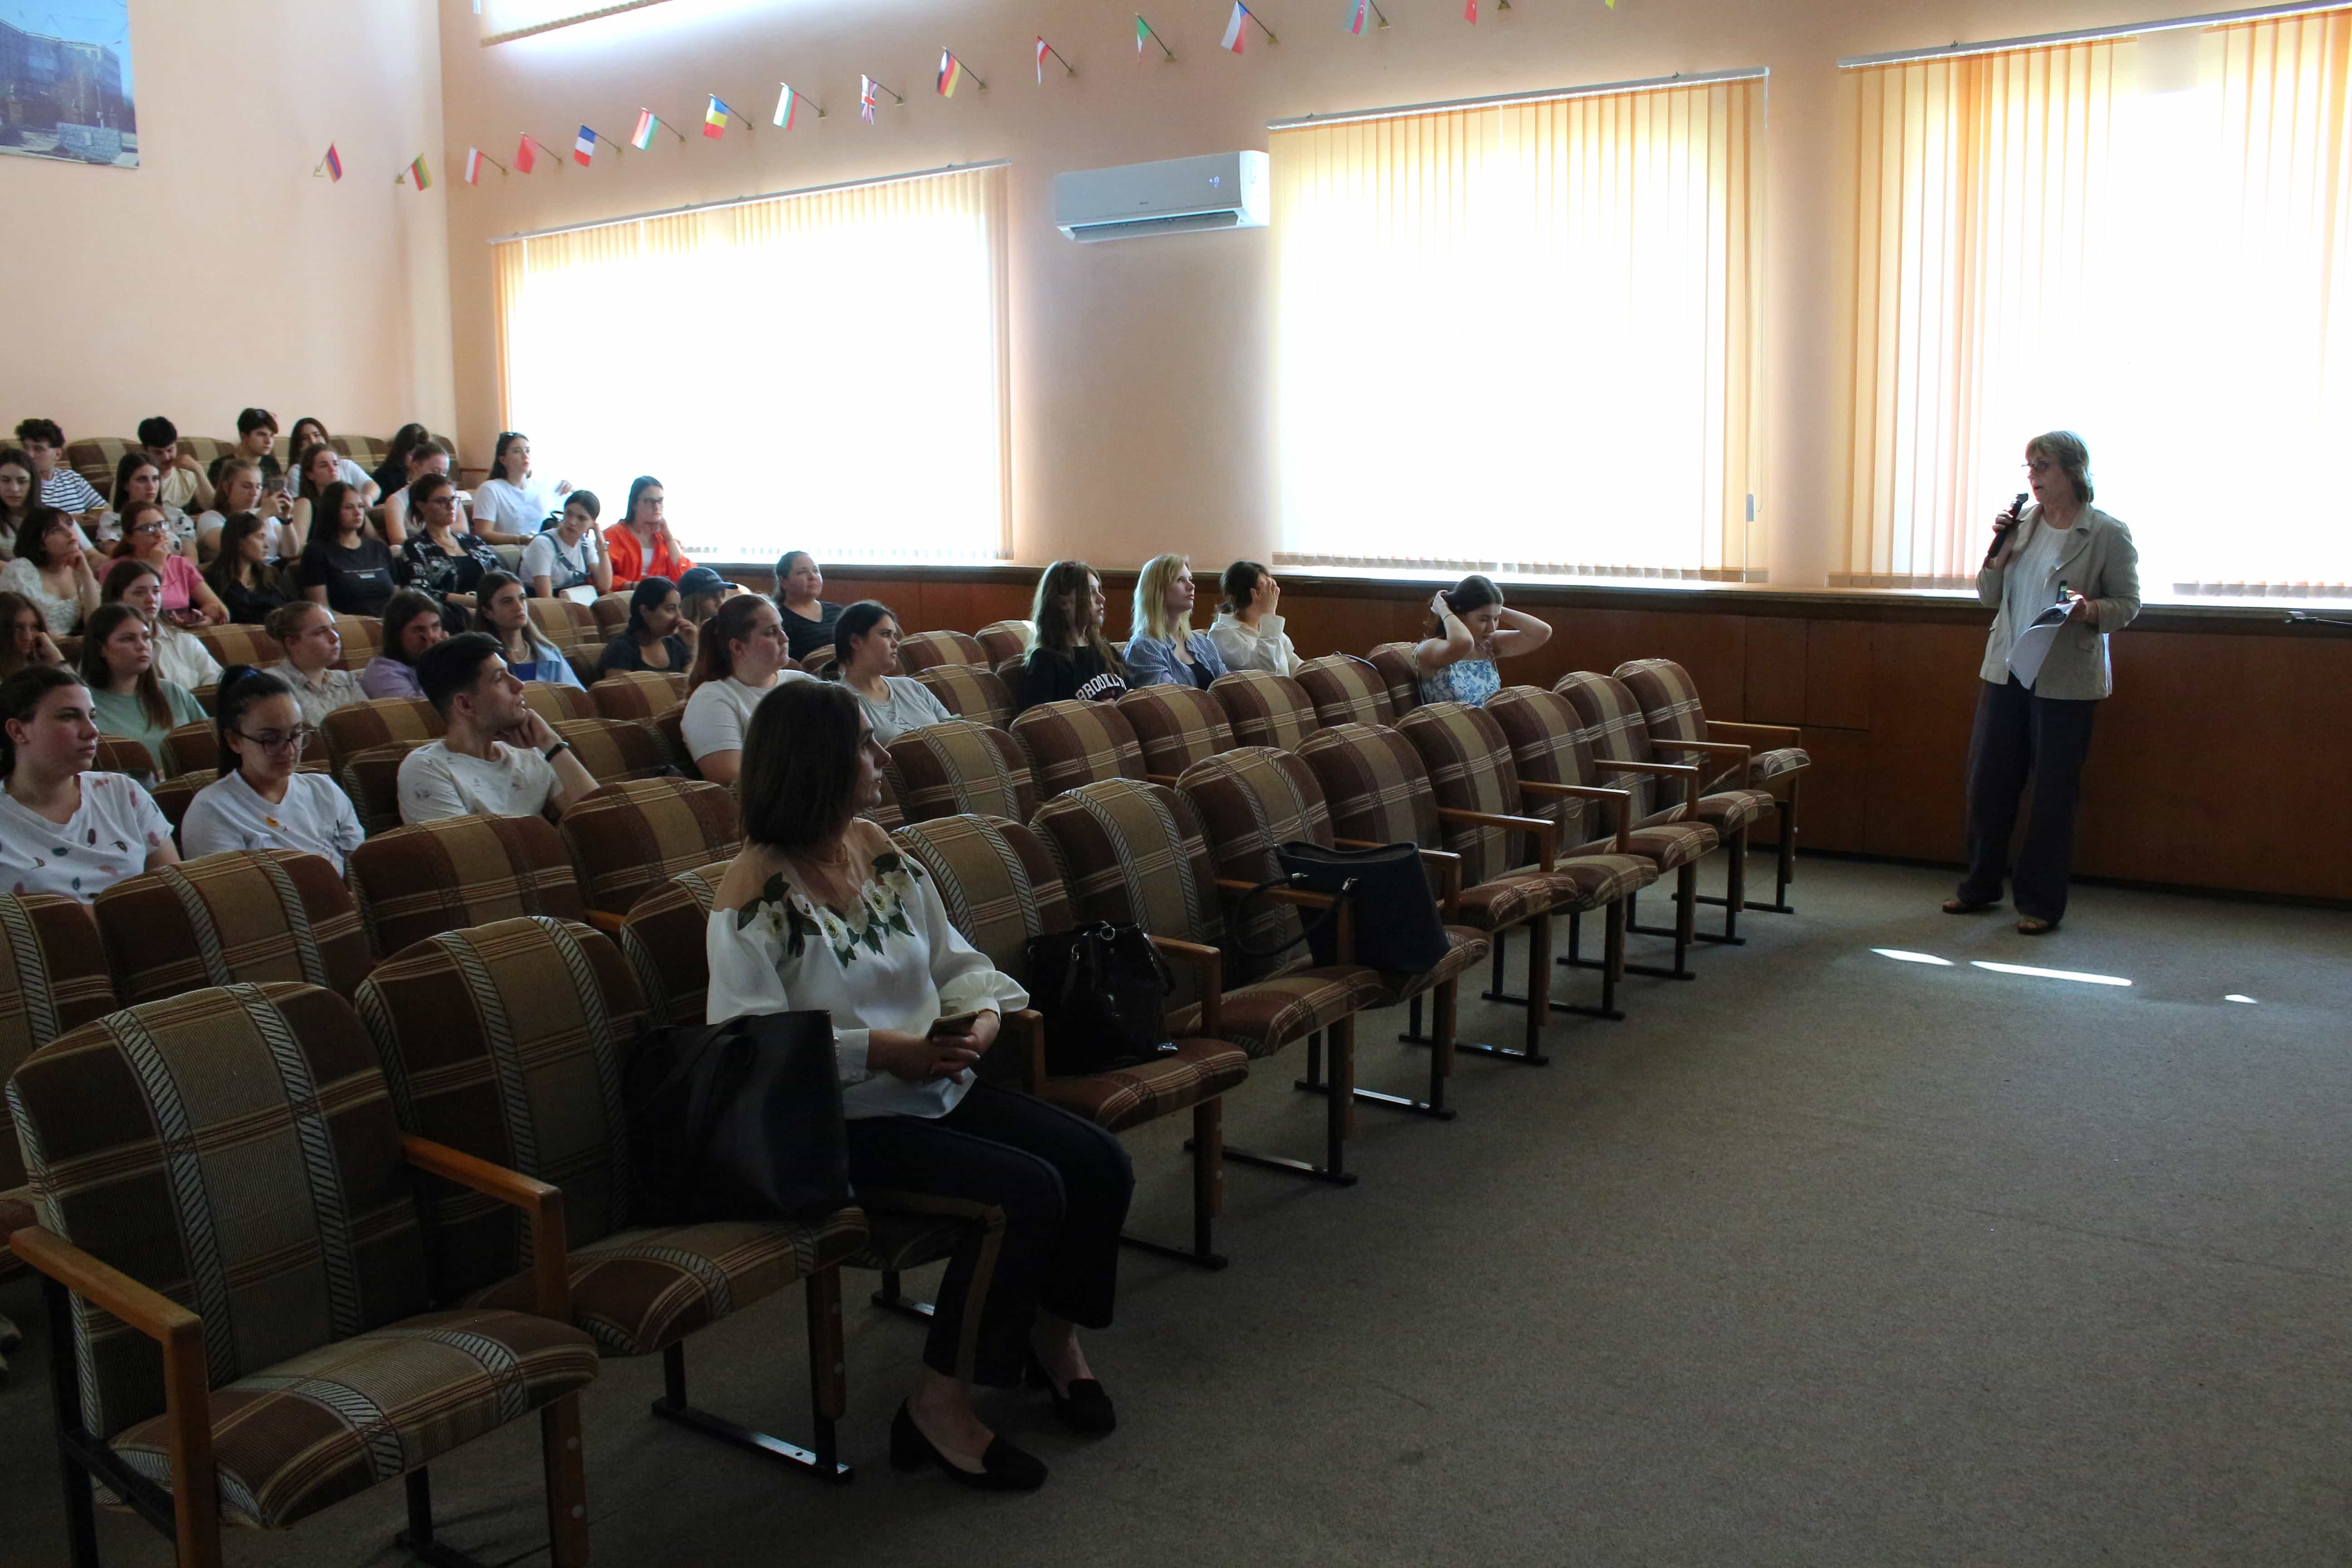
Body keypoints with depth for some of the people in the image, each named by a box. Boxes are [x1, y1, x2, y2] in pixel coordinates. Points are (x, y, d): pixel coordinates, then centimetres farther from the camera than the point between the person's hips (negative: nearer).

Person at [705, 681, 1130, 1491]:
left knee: (1100, 1165, -7)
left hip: (939, 1088, 8)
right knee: (1026, 1193, -25)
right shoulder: (756, 890, -15)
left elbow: (955, 961, 10)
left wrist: (984, 1014, -12)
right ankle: (939, 1406, -7)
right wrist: (878, 1049, -26)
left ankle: (1053, 1333, 21)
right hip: (843, 1121, -7)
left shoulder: (878, 849, 8)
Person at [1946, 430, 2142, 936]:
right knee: (1988, 780, 9)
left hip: (2066, 681, -4)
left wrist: (2090, 610, -22)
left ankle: (2041, 902, 13)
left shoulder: (2109, 534, -6)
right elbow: (1988, 597, 9)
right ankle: (1981, 885, 25)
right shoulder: (2022, 523, 6)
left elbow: (2128, 604, -2)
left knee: (2053, 791, 2)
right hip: (2005, 671, 5)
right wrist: (2000, 549, -7)